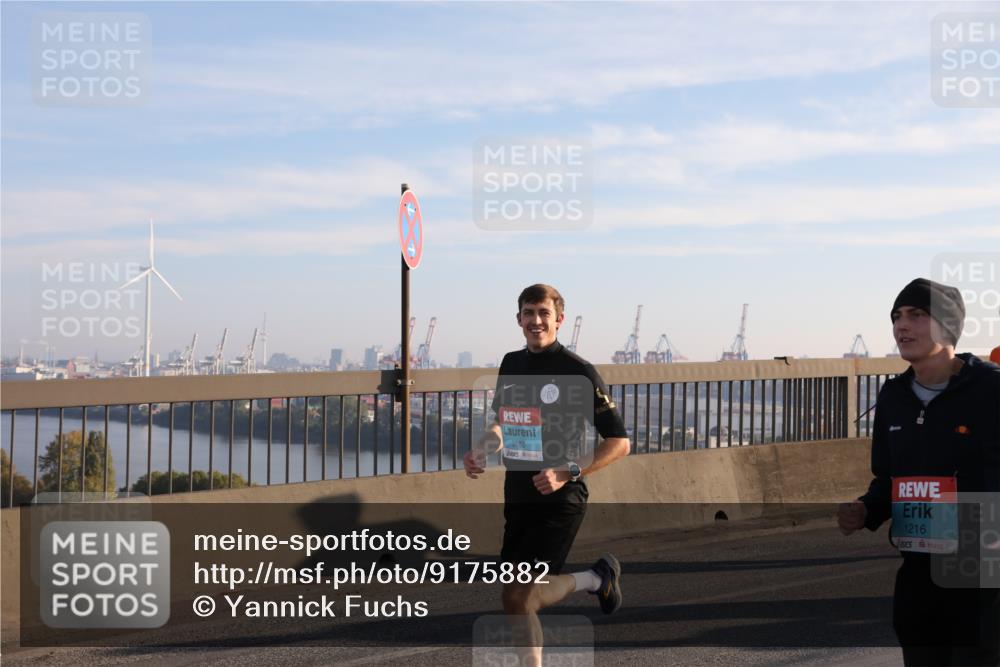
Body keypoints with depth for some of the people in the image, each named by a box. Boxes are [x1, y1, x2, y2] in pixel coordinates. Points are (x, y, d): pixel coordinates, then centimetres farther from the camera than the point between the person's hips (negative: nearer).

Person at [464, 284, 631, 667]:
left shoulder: (577, 371, -11)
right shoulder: (511, 365, 8)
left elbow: (619, 443, -10)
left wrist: (566, 474, -20)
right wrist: (480, 451, 3)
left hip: (558, 502, -7)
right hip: (517, 498, 7)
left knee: (517, 599, -10)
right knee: (520, 599, 8)